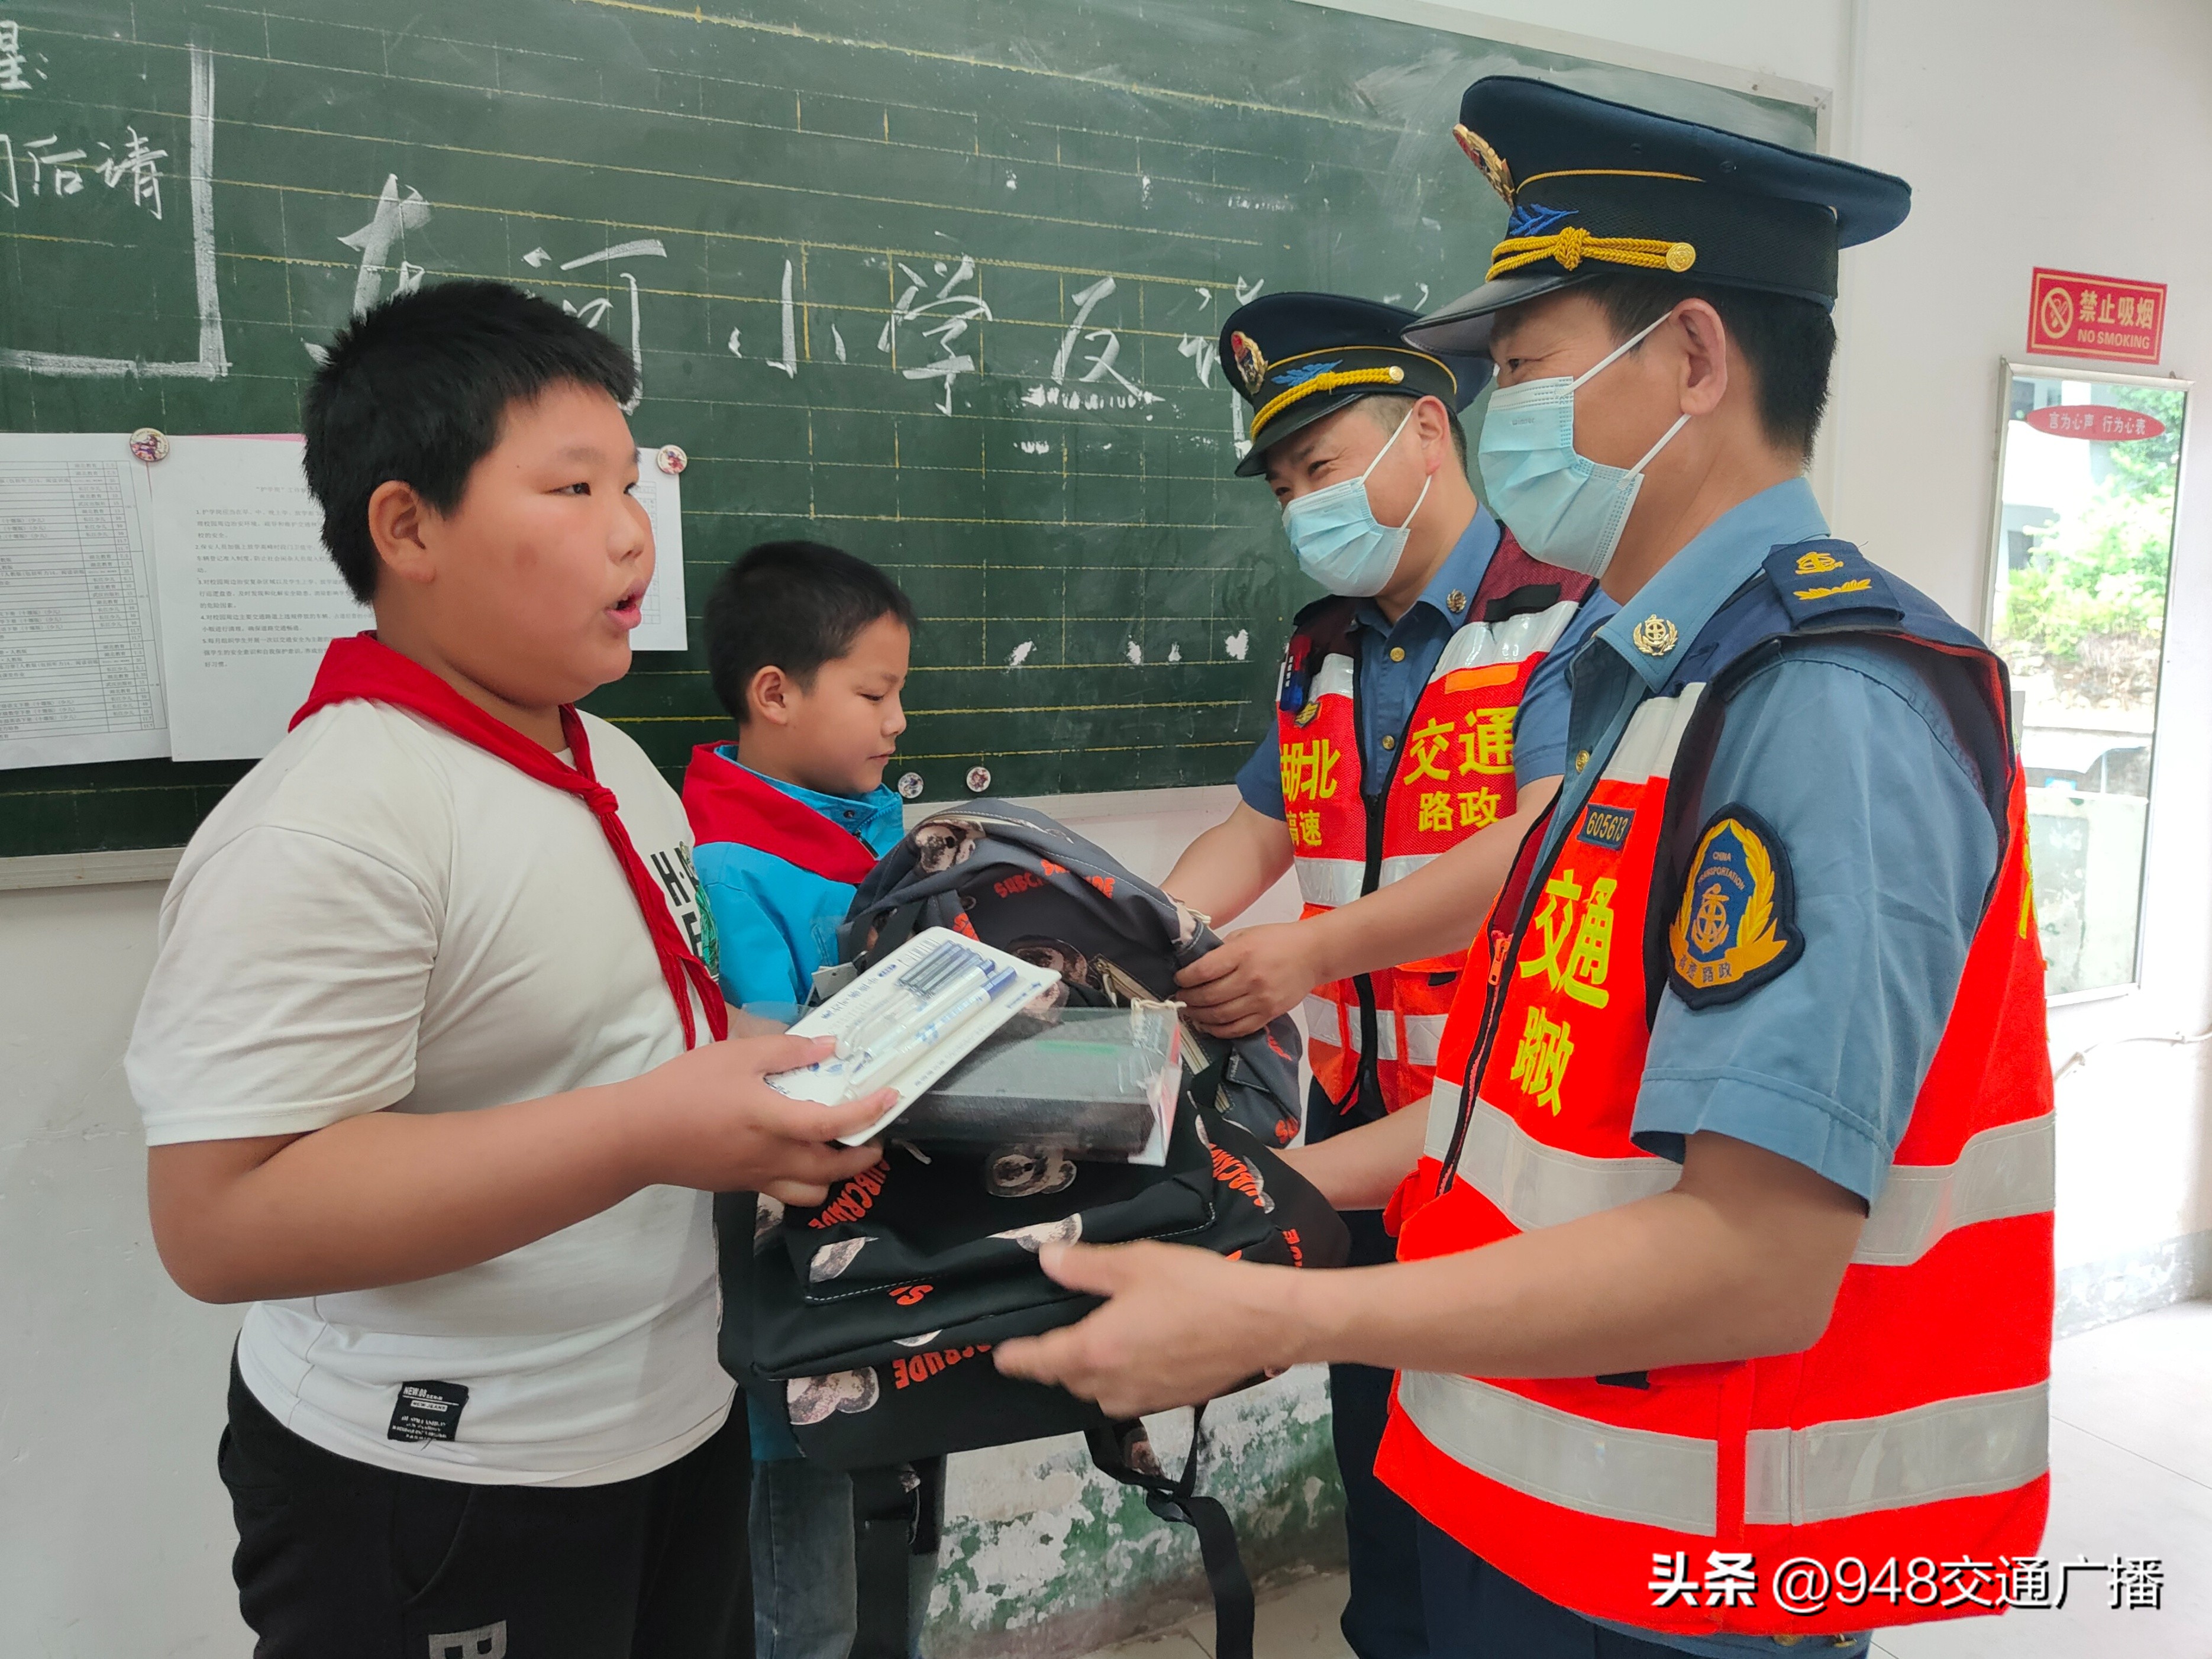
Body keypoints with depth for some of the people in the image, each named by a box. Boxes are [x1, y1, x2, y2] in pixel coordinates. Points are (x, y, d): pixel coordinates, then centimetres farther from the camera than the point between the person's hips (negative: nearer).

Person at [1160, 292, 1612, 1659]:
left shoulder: (1569, 617, -13)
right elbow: (1257, 830, 15)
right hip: (1358, 1112, 7)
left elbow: (1545, 847, -24)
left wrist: (1323, 946, -30)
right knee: (1374, 1430, 21)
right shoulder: (1326, 655, 12)